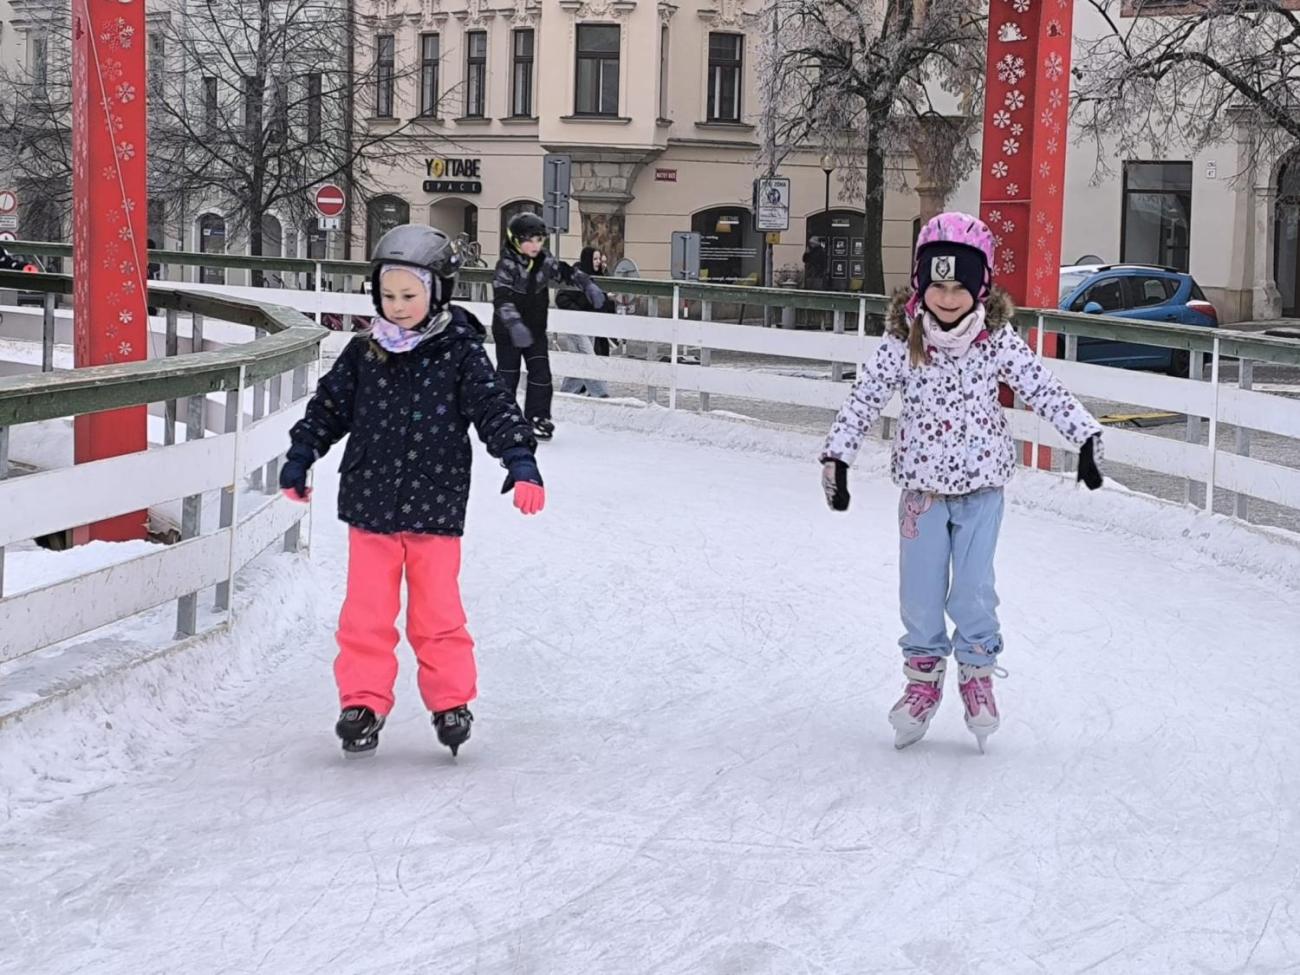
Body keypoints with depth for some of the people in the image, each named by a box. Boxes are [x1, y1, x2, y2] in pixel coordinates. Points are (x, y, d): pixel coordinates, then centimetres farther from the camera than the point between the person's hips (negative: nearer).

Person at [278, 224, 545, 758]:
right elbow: (330, 406, 13)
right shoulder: (364, 352, 2)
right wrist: (299, 458, 14)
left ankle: (450, 700, 20)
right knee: (366, 612, 4)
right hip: (369, 504, 2)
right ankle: (363, 702, 14)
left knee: (437, 613, 5)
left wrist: (521, 463, -18)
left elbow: (494, 409, -7)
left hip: (434, 508, -2)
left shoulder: (460, 353, -5)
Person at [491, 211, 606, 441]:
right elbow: (502, 298, -29)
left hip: (535, 329, 5)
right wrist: (515, 324, -42)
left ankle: (537, 417, 8)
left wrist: (588, 286, -4)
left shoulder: (545, 262, -1)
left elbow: (567, 272, 12)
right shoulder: (507, 265, -19)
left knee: (541, 374, -3)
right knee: (508, 374, 1)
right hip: (508, 331, -5)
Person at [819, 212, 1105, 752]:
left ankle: (978, 674, 20)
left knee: (974, 591, 0)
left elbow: (1043, 389, -9)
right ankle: (922, 677, 24)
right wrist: (837, 455, -8)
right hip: (922, 484, 1)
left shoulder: (998, 339, -9)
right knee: (920, 591, 6)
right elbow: (864, 398, -4)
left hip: (981, 484, -1)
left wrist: (1085, 436, -16)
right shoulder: (904, 341, -8)